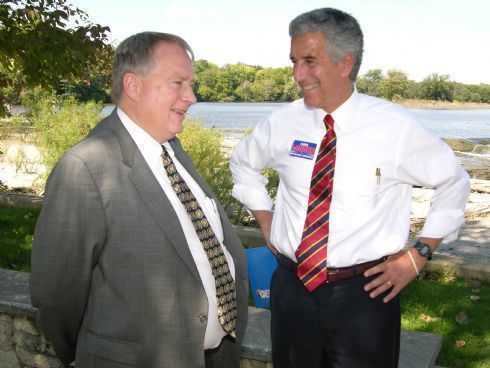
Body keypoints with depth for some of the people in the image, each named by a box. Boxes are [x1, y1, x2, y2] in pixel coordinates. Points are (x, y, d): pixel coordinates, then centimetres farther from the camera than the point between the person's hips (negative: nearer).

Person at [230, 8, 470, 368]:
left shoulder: (396, 126, -11)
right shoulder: (282, 122, -3)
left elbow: (454, 183, 2)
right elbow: (243, 164, 16)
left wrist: (417, 256, -3)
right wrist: (267, 225, 8)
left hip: (366, 293, -2)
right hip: (291, 287, 3)